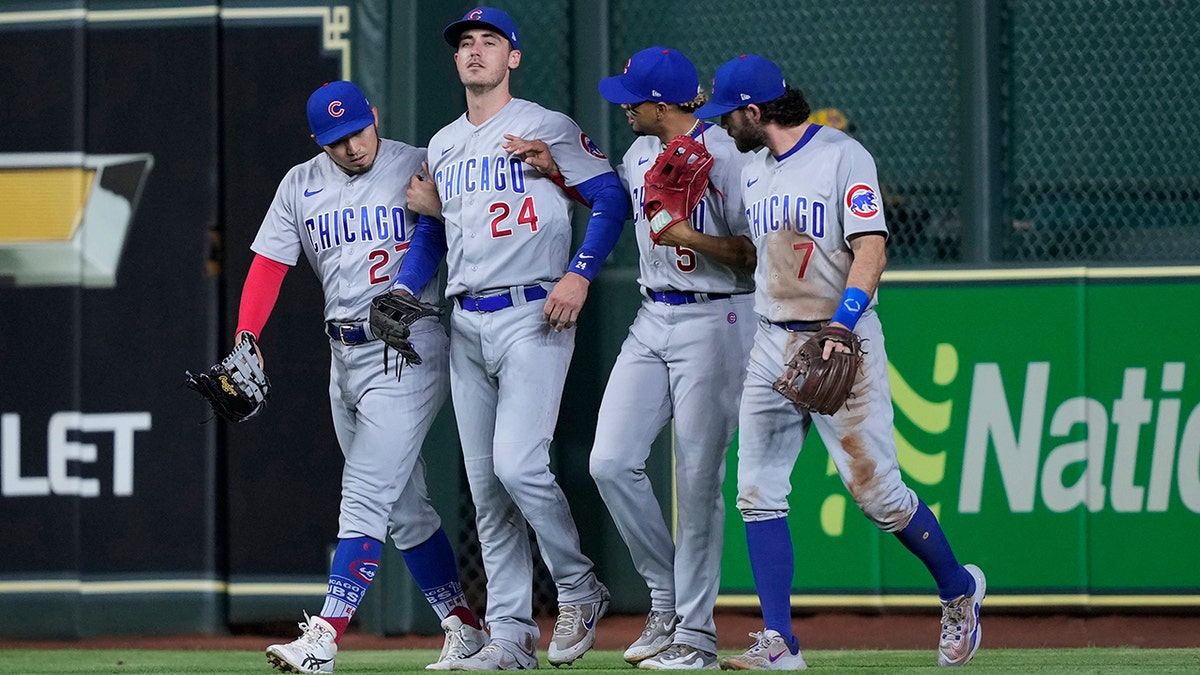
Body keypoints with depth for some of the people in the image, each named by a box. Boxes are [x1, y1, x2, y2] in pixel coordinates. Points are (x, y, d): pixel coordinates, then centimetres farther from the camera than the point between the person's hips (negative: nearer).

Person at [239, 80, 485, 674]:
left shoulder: (421, 169, -5)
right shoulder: (300, 186, 8)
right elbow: (268, 266, 2)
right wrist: (245, 340, -11)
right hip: (344, 356, 6)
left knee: (365, 497, -14)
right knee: (403, 508, 11)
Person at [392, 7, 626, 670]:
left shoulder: (546, 127, -2)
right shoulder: (443, 145, 18)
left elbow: (611, 198, -6)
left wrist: (579, 274, -17)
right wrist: (401, 290, 9)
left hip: (531, 317, -7)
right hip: (464, 323, 7)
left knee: (518, 465, -18)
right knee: (485, 486, 4)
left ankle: (579, 590, 3)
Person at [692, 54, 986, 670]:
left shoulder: (843, 157, -9)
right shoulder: (752, 171, 14)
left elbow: (870, 251, -18)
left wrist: (840, 328, -28)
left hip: (842, 342, -7)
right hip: (771, 344, 7)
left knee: (876, 491, -7)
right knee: (758, 494, -3)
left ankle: (958, 589, 16)